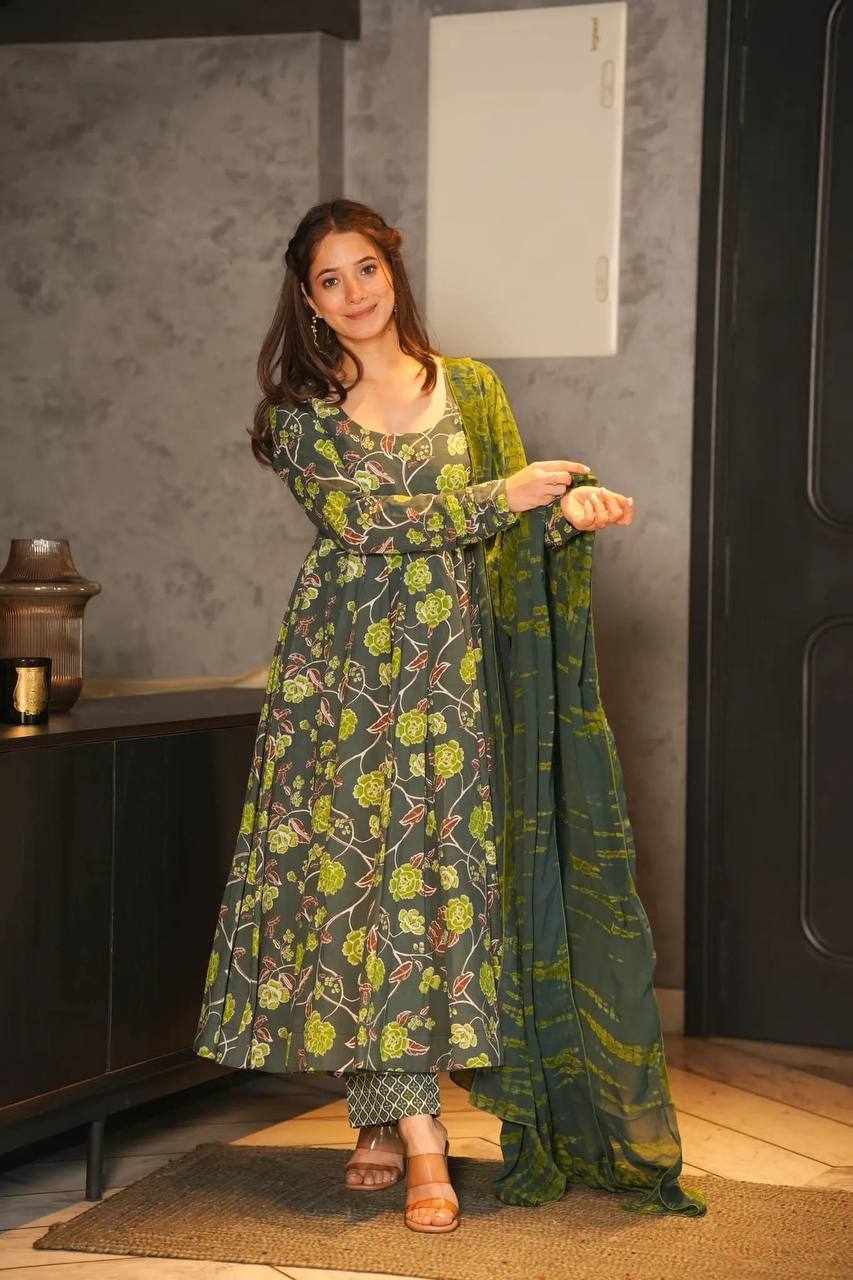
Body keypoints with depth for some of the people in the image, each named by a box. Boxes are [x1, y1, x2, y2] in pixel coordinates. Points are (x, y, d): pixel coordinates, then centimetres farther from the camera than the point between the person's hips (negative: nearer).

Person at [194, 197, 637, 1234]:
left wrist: (570, 509, -8)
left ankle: (384, 1116, 8)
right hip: (341, 665, -1)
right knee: (350, 869, -4)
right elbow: (364, 518, -12)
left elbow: (508, 531, 13)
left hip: (446, 666, 2)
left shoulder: (466, 386, 10)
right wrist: (506, 494, -13)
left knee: (433, 871, -1)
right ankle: (412, 1129, 1)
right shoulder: (301, 407, 2)